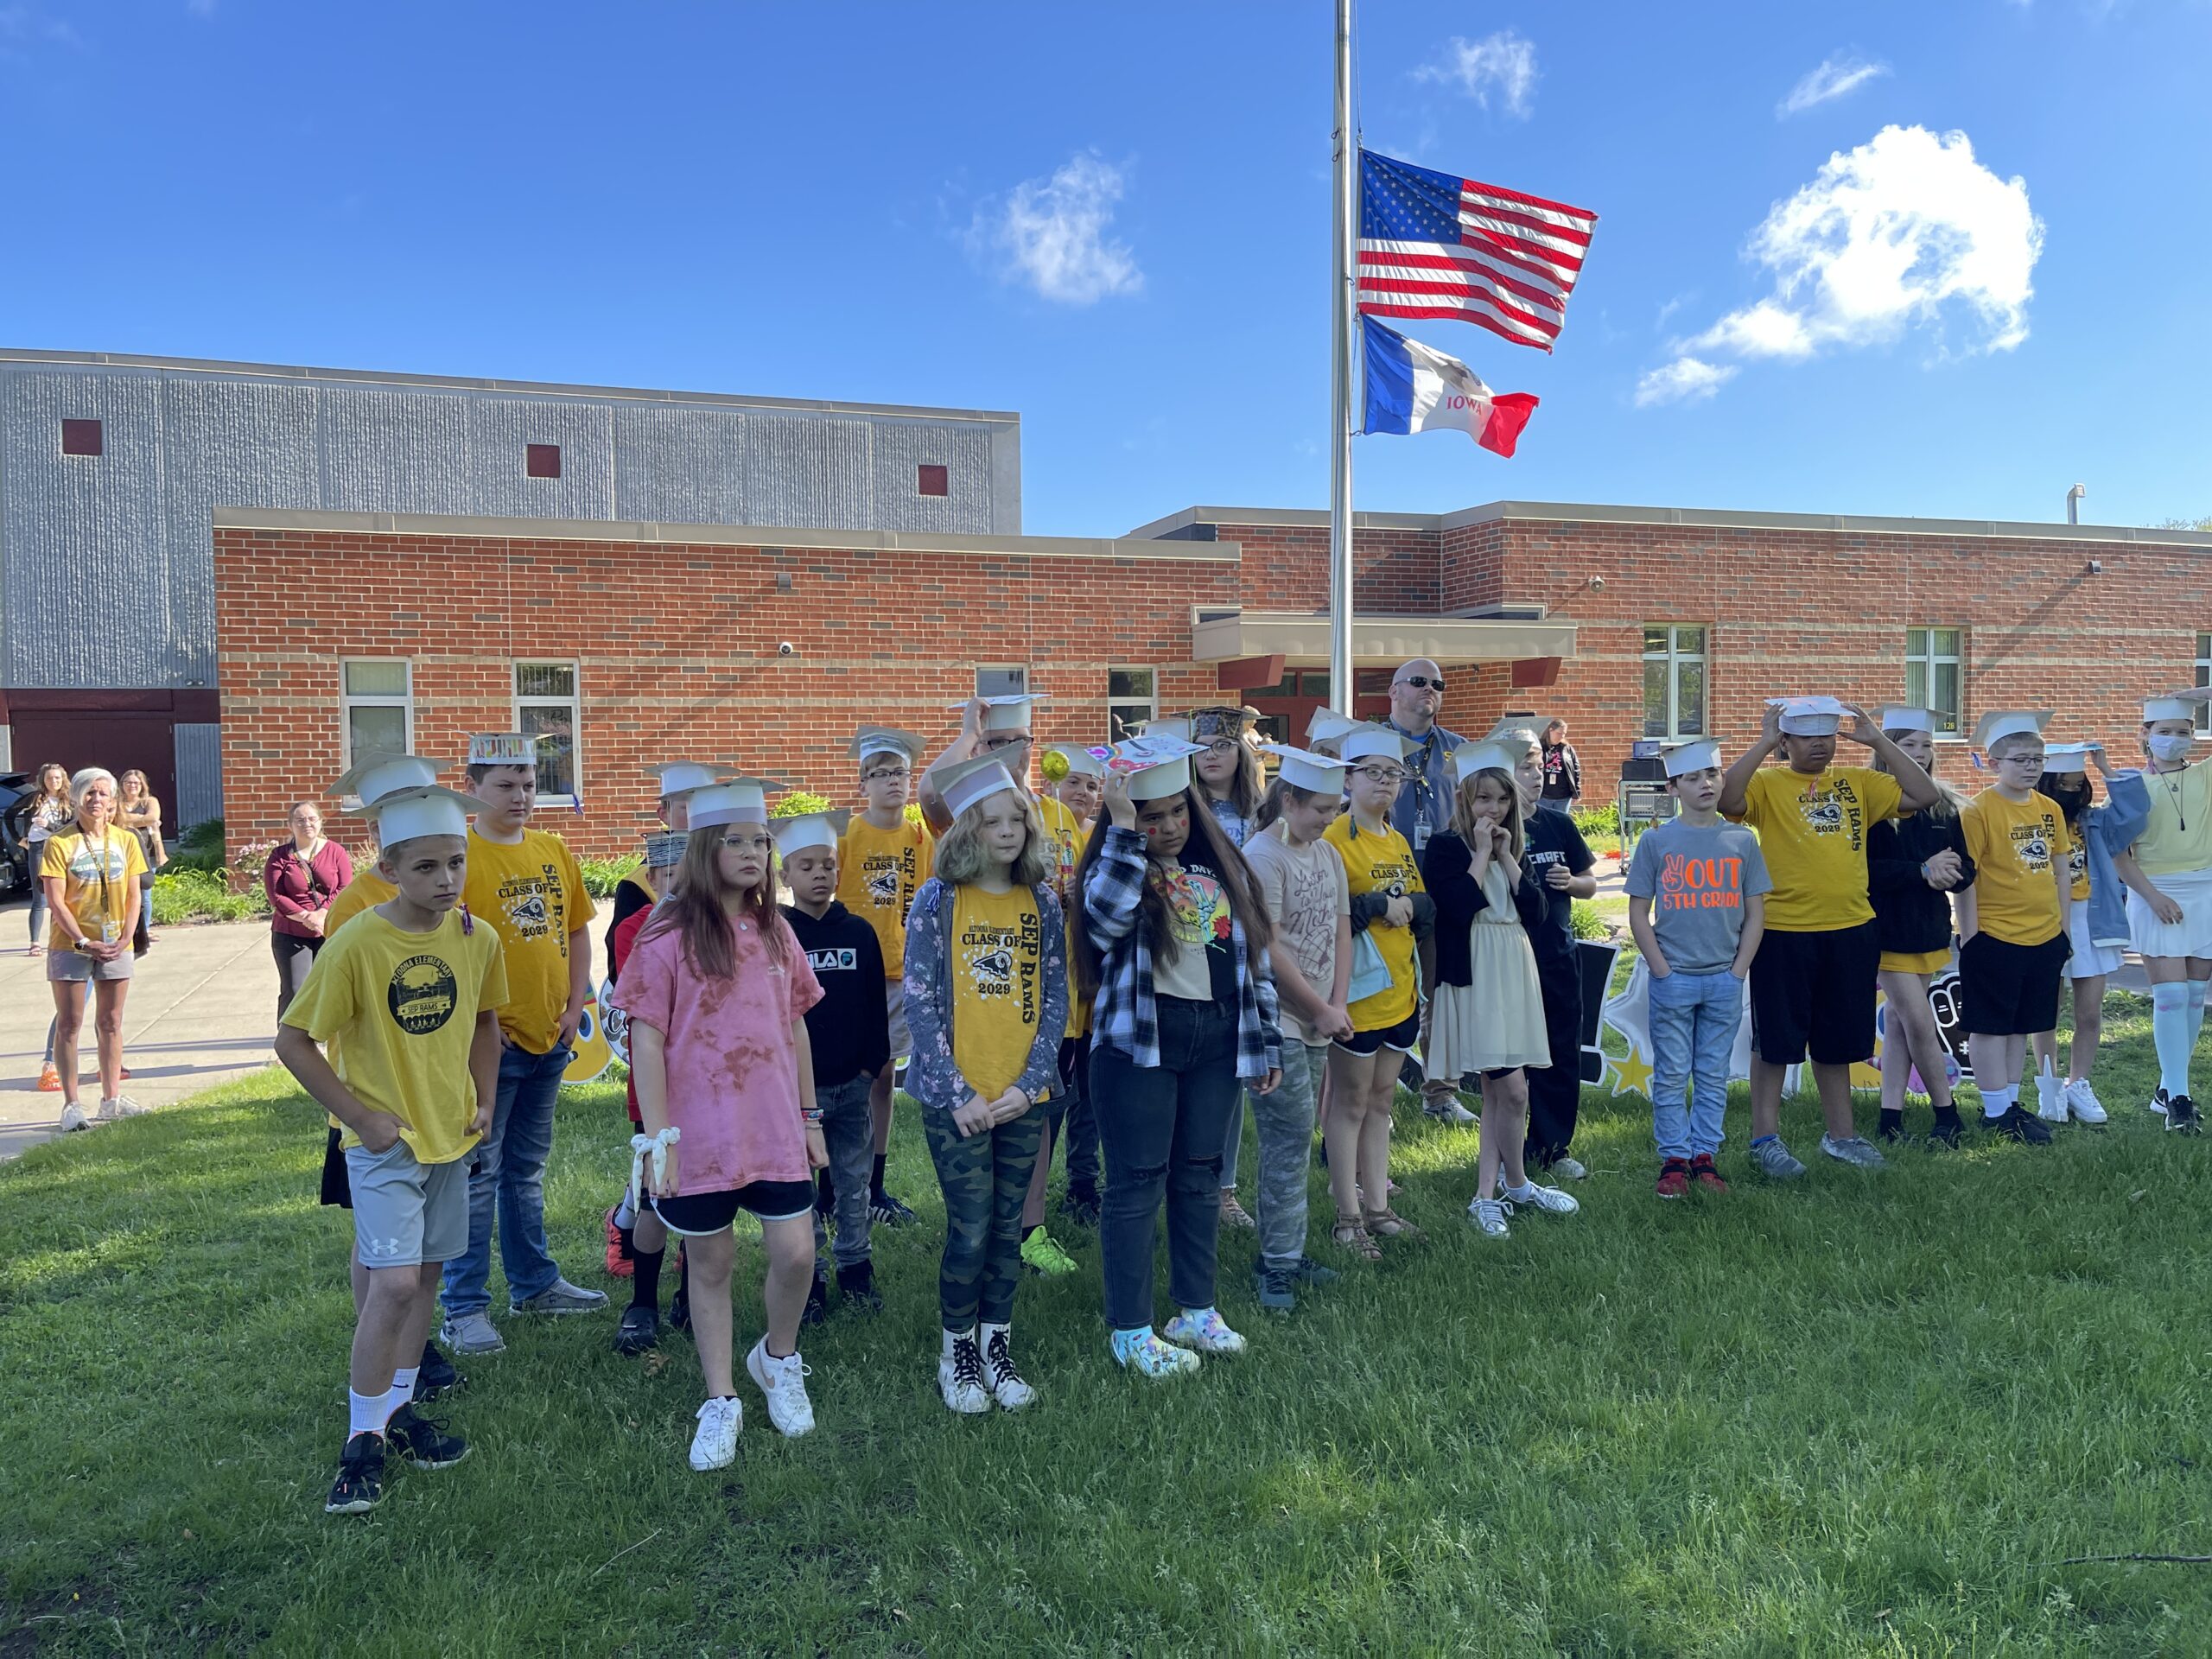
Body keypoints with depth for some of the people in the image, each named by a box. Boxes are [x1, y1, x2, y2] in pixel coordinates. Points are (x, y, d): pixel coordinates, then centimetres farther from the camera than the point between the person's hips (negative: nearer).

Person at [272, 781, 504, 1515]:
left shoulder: (477, 940, -4)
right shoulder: (357, 944, -19)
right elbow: (294, 1041, -12)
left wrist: (485, 1099, 4)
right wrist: (358, 1115, -13)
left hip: (450, 1135, 5)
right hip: (384, 1141, -5)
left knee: (425, 1274, 14)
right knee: (393, 1282, -11)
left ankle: (397, 1410, 31)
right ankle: (362, 1441, 5)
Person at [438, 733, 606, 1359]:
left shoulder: (554, 852, 8)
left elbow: (577, 931, 14)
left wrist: (574, 1006, 5)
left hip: (548, 1038, 6)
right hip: (491, 1041, -6)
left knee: (526, 1168, 19)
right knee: (477, 1174, 1)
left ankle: (535, 1282, 31)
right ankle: (465, 1308, 11)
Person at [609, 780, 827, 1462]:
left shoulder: (775, 932, 7)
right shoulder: (670, 936, -8)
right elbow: (645, 1039, -9)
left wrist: (811, 1115, 14)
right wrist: (657, 1136, -12)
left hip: (776, 1132, 4)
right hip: (701, 1137, -3)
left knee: (796, 1254, 1)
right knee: (710, 1264, 9)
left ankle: (777, 1360, 30)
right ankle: (721, 1401, 26)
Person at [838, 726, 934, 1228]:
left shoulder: (921, 838, 5)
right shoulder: (845, 833, -5)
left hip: (902, 974, 4)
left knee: (882, 1074, 11)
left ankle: (875, 1187, 20)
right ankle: (839, 1191, 9)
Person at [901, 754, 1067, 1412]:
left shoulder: (1042, 902, 4)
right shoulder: (938, 900, -6)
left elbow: (1056, 1000, 5)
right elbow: (921, 1003, -7)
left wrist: (1030, 1084, -6)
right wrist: (958, 1094, -12)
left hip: (1024, 1098, 3)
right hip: (956, 1098, -3)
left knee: (1008, 1227, 11)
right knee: (970, 1231, -1)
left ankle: (996, 1345, 27)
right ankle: (955, 1351, 20)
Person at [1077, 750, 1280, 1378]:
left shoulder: (1222, 867, 10)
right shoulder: (1115, 866, -3)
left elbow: (1253, 954, 13)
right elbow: (1105, 920, -27)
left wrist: (1266, 1042, 12)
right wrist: (1123, 827, -26)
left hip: (1217, 1037, 5)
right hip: (1139, 1038, -5)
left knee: (1200, 1174, 14)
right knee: (1138, 1180, 0)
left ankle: (1197, 1311, 27)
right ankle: (1131, 1332, 10)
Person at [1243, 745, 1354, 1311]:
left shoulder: (1327, 854, 12)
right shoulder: (1262, 856, -13)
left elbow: (1341, 932, 14)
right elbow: (1269, 951, -17)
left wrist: (1339, 1005, 1)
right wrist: (1322, 1011, -10)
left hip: (1316, 1026, 8)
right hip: (1276, 1022, -8)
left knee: (1289, 1141, 13)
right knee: (1291, 1140, -6)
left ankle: (1280, 1254, 21)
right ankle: (1279, 1264, 4)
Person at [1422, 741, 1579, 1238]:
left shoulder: (1516, 847, 14)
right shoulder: (1444, 847, -4)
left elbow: (1536, 912, 3)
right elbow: (1459, 907, -19)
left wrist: (1506, 856, -4)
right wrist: (1482, 853, -12)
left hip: (1516, 973, 7)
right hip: (1474, 977, -7)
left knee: (1496, 1091, 7)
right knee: (1513, 1089, -9)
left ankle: (1485, 1196, 13)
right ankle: (1517, 1186, 11)